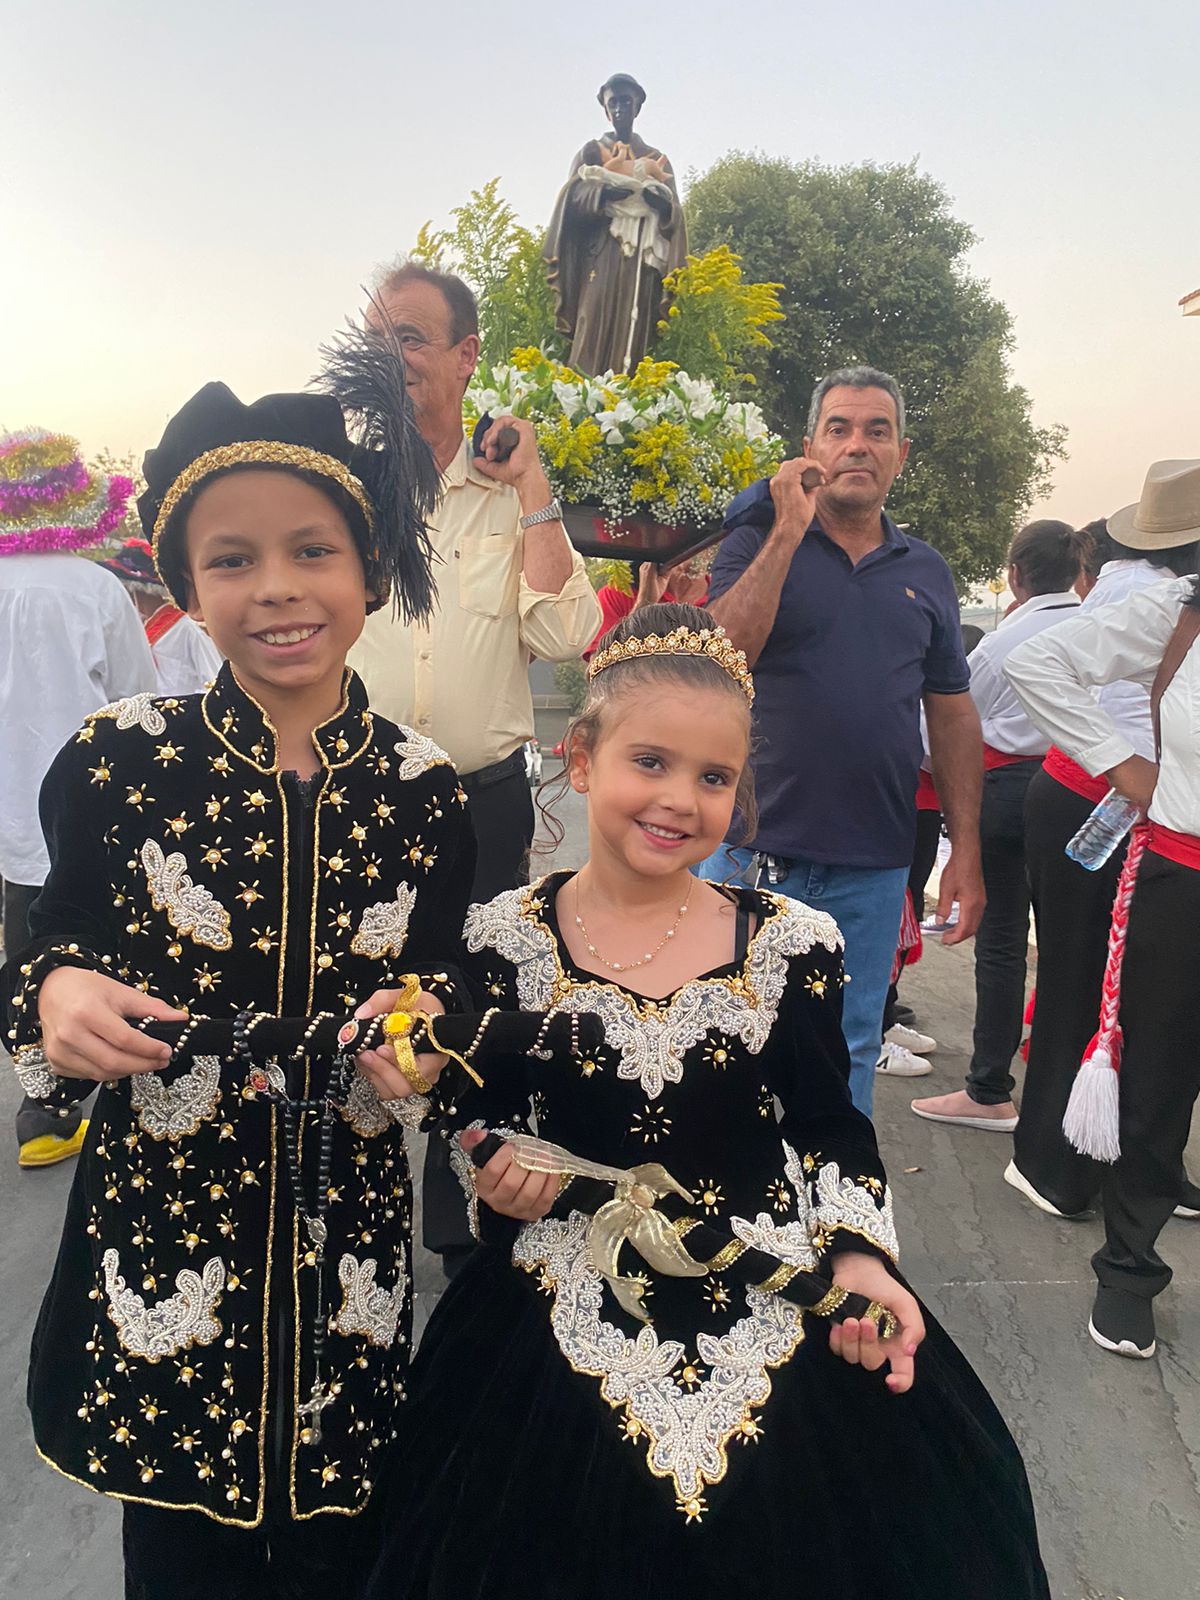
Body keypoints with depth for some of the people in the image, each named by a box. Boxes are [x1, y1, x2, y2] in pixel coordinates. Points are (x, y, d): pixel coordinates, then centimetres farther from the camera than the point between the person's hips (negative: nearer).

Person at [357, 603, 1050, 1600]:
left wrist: (857, 1258, -12)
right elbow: (485, 1115, 4)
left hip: (778, 1321, 1)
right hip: (567, 1327, 0)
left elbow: (830, 1128, 1)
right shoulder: (506, 940, -8)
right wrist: (495, 1166, -16)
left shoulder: (793, 946, -8)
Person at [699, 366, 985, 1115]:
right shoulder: (760, 541, 1)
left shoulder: (926, 572, 10)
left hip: (873, 865, 3)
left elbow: (953, 715, 12)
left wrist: (967, 851, 7)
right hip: (753, 849, -2)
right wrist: (789, 530, -17)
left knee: (848, 1052, 15)